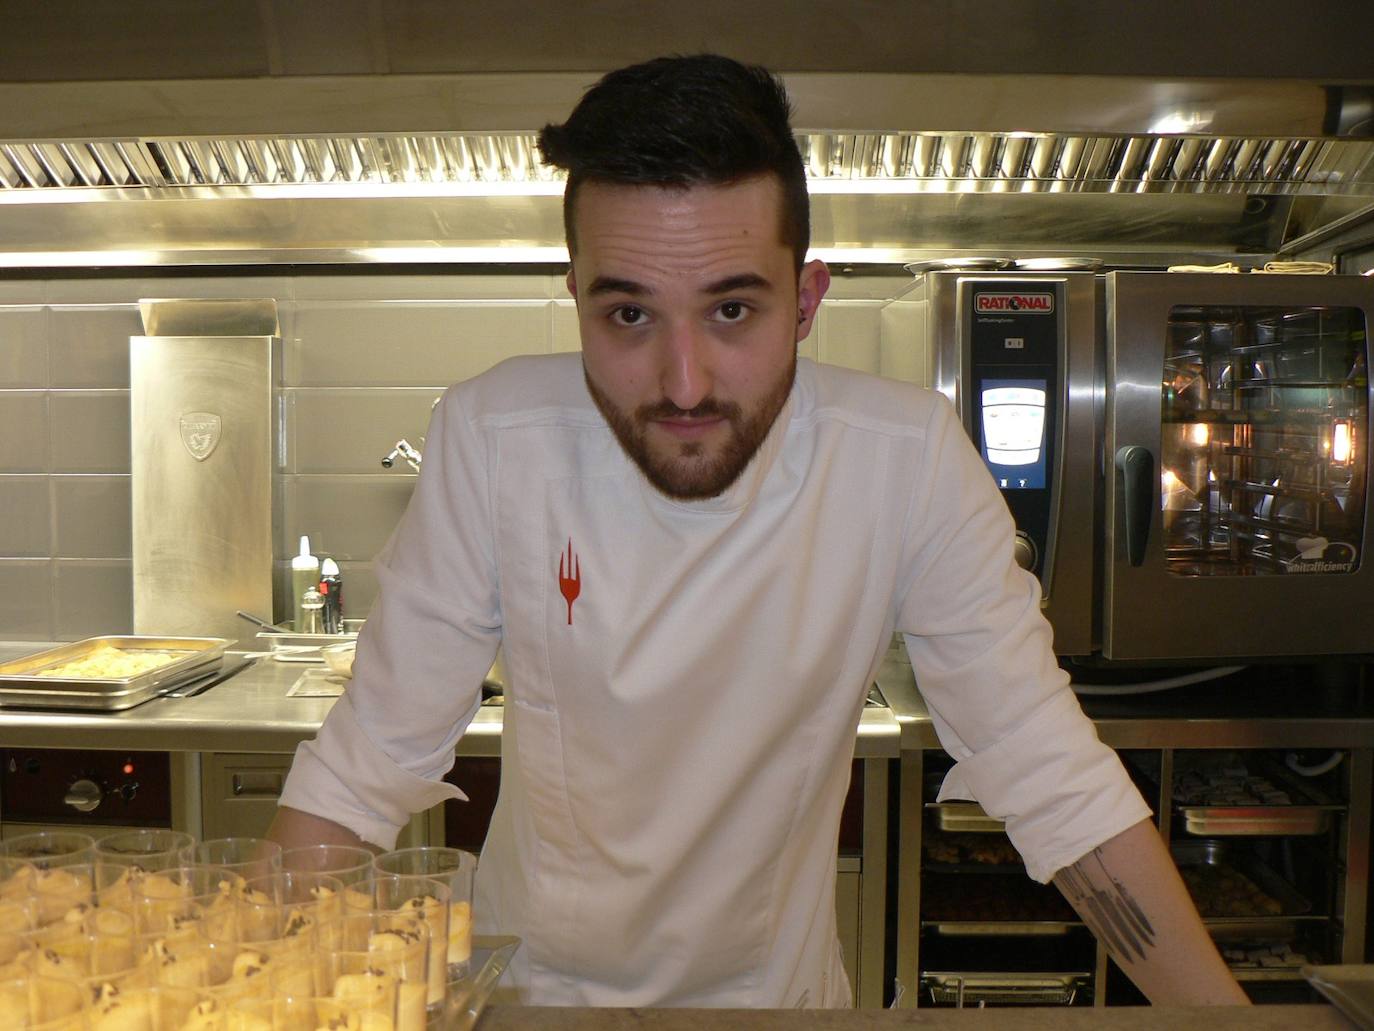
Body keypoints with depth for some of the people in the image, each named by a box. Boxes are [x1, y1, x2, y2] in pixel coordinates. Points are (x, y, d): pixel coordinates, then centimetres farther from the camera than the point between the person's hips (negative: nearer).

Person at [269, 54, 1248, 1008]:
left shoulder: (910, 457, -23)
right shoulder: (492, 439, -23)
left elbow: (1048, 769, -16)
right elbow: (371, 763, -16)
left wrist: (1222, 1005, -18)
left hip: (775, 981, 0)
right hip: (534, 977, 1)